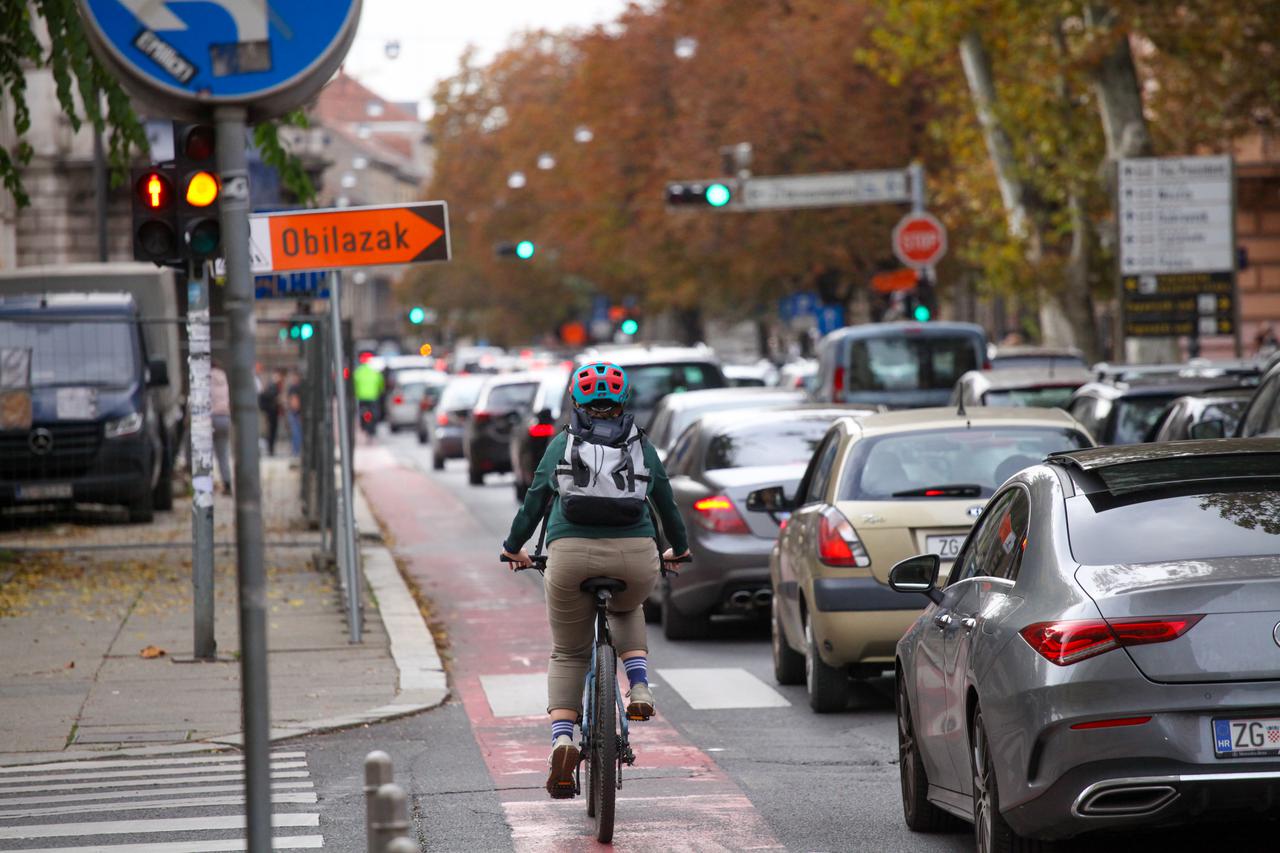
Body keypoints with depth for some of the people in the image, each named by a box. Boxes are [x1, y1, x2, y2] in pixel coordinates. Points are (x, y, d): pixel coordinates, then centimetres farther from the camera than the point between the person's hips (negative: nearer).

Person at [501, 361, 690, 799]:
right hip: (635, 557, 1)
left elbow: (535, 500, 18)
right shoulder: (642, 446, 17)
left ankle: (562, 736, -7)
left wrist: (514, 548, 33)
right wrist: (679, 549, 44)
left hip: (571, 554, -1)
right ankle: (639, 688, 13)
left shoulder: (561, 444, 15)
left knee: (568, 654, 14)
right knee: (627, 611, 35)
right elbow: (666, 503, 27)